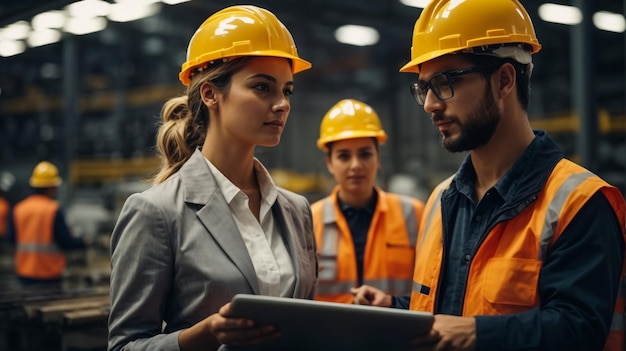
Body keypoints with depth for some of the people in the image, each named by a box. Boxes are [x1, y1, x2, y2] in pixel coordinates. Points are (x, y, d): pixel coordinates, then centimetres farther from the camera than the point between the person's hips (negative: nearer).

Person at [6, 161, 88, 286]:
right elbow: (66, 242, -12)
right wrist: (83, 242, 7)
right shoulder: (54, 210, -12)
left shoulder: (18, 209, -1)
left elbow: (10, 238, 1)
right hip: (49, 274, -4)